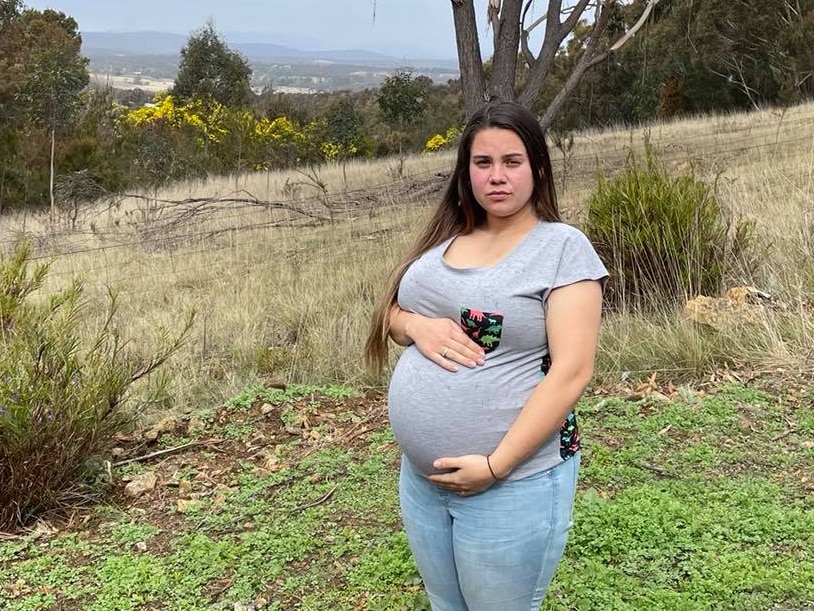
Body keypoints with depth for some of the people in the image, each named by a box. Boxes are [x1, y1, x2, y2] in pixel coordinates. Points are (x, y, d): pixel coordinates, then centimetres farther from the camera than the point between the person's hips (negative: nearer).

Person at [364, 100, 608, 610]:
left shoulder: (563, 247, -12)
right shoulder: (446, 238, 6)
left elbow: (571, 371, -18)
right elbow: (391, 314, 14)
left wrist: (495, 465, -22)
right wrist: (418, 325, -11)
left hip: (514, 483, -6)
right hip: (421, 476, 6)